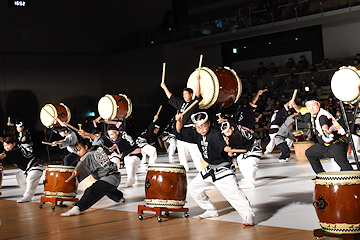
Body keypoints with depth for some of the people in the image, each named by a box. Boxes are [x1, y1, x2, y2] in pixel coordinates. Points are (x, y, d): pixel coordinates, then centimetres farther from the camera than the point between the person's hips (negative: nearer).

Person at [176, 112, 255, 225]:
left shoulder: (215, 135, -21)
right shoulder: (197, 134, 0)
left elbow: (221, 145, -41)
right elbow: (180, 130, 7)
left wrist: (228, 149, -63)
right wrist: (179, 121, -14)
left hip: (223, 169, -8)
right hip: (209, 170, 9)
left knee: (233, 192, -22)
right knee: (193, 188, 15)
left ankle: (248, 216, -13)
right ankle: (211, 211, 27)